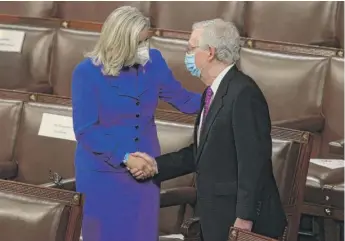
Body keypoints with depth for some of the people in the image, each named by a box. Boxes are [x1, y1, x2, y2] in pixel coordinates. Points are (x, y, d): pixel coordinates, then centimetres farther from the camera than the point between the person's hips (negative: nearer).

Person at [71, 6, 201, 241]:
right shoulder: (87, 72, -15)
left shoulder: (153, 61, -3)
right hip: (104, 174, -4)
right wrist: (125, 158, -23)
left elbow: (183, 99, 6)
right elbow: (85, 130, -16)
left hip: (145, 170, 4)